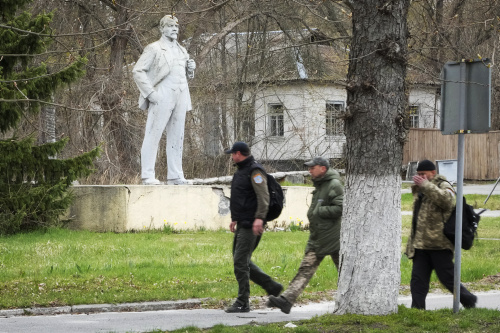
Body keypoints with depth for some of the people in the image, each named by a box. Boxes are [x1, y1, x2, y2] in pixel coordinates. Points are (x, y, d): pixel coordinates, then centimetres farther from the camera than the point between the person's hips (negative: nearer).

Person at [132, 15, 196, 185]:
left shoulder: (182, 50, 21)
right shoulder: (154, 49, -1)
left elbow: (187, 75, 31)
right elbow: (138, 71, -8)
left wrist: (191, 68, 6)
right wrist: (150, 93, -15)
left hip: (180, 98, 7)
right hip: (162, 98, -7)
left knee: (176, 137, 8)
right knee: (153, 135, -7)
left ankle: (175, 176, 12)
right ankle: (147, 175, -8)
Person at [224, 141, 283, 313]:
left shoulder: (255, 171, -13)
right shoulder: (241, 171, 19)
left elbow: (263, 196, -24)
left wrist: (259, 217, -33)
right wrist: (235, 219, 28)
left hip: (251, 226, -11)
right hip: (243, 224, 11)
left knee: (241, 262, -10)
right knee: (241, 261, 12)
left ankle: (242, 303, -7)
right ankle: (272, 287, 17)